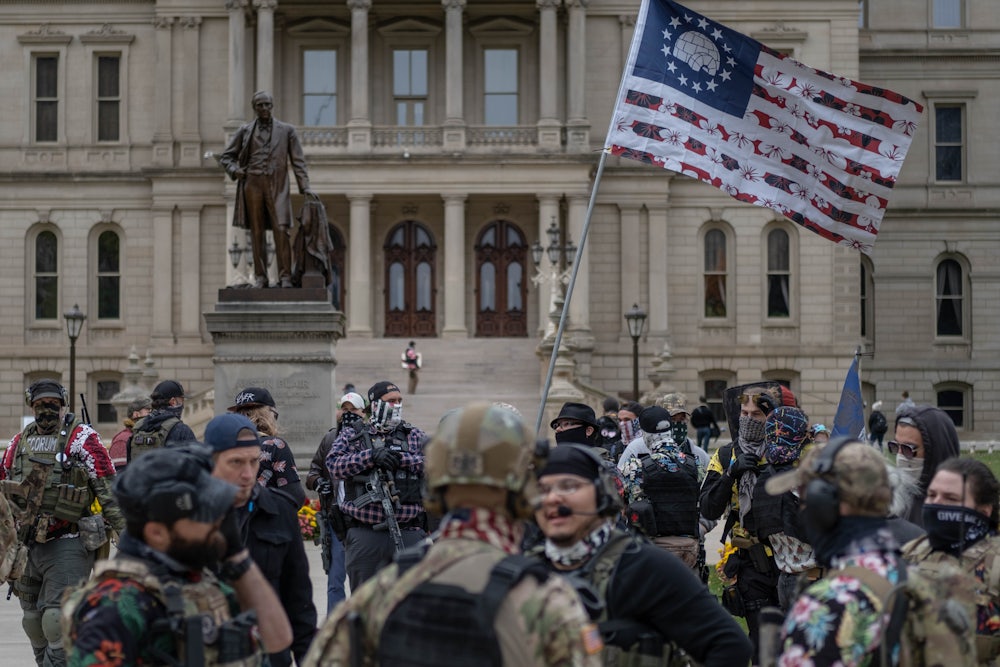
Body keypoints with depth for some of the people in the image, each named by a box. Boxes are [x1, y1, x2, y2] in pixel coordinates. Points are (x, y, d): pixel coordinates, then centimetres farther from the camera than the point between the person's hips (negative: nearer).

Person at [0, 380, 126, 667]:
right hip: (27, 546, 6)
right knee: (33, 621, 12)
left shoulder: (82, 438, -5)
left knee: (58, 621, -14)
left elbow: (109, 490, -8)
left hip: (67, 545, -6)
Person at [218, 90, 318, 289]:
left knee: (281, 229, -13)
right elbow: (226, 157, 17)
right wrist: (234, 170, -4)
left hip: (276, 185, -1)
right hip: (252, 183, 1)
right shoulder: (245, 131, 12)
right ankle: (260, 277, 6)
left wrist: (305, 187, 0)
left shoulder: (286, 131, 10)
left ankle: (285, 277, -11)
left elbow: (298, 161, 9)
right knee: (257, 232, 2)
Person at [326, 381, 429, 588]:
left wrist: (401, 459, -14)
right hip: (364, 534, -1)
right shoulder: (352, 435, 10)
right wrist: (372, 456, -18)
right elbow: (335, 465, -7)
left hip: (408, 532, 1)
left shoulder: (414, 435, 14)